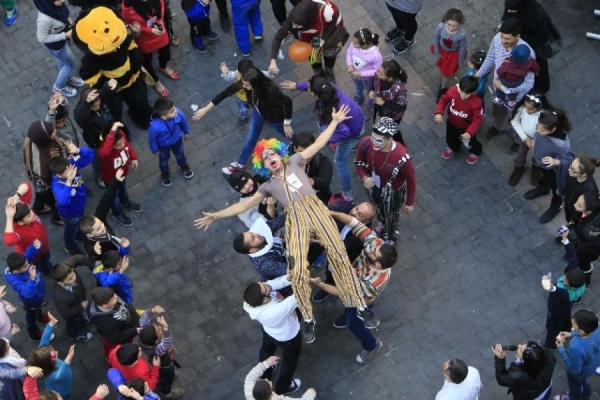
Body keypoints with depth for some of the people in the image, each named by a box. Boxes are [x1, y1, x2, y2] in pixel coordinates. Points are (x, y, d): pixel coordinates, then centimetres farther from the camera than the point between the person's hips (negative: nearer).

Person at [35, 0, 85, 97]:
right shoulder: (45, 19, -44)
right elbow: (42, 38, -27)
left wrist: (67, 19, -15)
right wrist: (65, 35, -27)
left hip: (63, 36, 6)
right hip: (56, 44, -6)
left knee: (63, 59, 34)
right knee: (71, 65, 20)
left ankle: (67, 78, 64)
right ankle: (58, 87, 48)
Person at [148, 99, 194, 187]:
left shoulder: (178, 113, -37)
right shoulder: (155, 126, -47)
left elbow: (183, 121, -11)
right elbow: (152, 138, -24)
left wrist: (186, 132, 7)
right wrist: (154, 150, -6)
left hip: (177, 139, 3)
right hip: (163, 145, -3)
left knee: (180, 154, 33)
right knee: (164, 159, 29)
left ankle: (183, 167, 66)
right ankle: (165, 174, 61)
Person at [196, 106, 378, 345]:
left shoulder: (294, 162, 22)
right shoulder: (268, 186, 23)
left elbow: (318, 144, 23)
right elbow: (244, 205, 22)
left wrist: (335, 121, 20)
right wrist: (215, 216, 17)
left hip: (315, 208, 0)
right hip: (295, 219, 0)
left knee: (338, 255, -15)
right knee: (298, 270, -17)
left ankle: (359, 306, -11)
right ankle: (308, 319, -4)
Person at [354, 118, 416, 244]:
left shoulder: (401, 157, -41)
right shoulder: (366, 143, -30)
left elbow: (411, 180, -21)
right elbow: (359, 162, -7)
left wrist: (409, 202, -8)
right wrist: (364, 177, -27)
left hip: (393, 193, -3)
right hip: (373, 187, 4)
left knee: (391, 216, 29)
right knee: (378, 210, 36)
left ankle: (391, 236, 63)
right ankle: (383, 224, 72)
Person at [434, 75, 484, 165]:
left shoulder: (476, 102, -38)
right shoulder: (452, 91, -30)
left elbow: (477, 119, -29)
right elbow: (443, 100, -12)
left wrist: (469, 132, -39)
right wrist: (439, 112, -25)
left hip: (466, 127, -3)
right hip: (451, 123, 3)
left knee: (469, 143, 24)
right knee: (451, 139, 32)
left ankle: (475, 152, 60)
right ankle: (452, 148, 69)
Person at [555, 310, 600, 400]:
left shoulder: (577, 348, -49)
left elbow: (574, 369, -30)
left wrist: (561, 349, -25)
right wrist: (572, 334, -12)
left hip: (579, 372, -5)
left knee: (575, 386, 32)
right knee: (584, 380, 39)